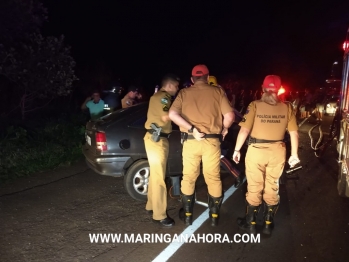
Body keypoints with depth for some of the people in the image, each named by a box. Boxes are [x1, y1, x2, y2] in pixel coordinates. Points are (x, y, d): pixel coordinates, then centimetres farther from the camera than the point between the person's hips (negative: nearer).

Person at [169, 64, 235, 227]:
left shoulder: (184, 93, 4)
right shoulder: (218, 92, 2)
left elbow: (172, 114, -11)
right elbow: (229, 116, -6)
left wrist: (192, 129, -11)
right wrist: (224, 129, 12)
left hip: (190, 141, 1)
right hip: (211, 141, 0)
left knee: (188, 178, 15)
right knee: (213, 179, 14)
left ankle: (188, 215, 25)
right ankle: (214, 215, 26)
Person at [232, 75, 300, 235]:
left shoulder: (255, 105, -9)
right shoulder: (287, 107, -1)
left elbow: (244, 130, -13)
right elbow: (294, 133, 0)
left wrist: (237, 150, -3)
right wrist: (294, 154, 10)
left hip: (256, 150, -2)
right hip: (277, 151, 3)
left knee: (254, 188, 11)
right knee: (272, 188, 16)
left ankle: (251, 223, 26)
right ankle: (268, 224, 29)